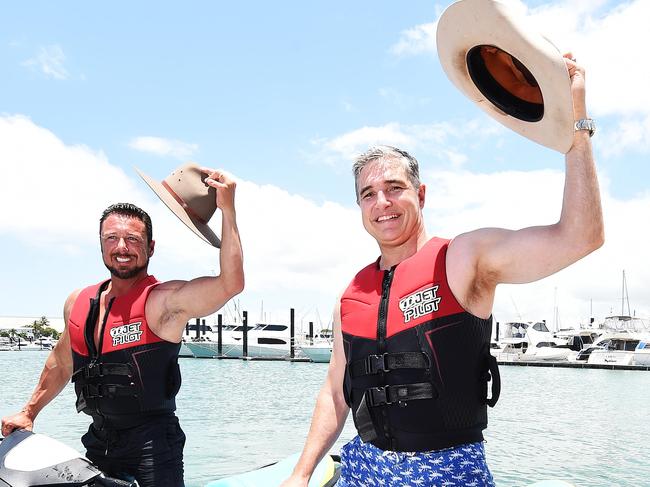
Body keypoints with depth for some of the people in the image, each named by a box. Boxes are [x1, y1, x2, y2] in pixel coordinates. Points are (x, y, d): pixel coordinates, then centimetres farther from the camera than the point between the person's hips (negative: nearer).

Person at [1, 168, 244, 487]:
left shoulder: (164, 301, -17)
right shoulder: (78, 303, 4)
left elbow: (231, 284, -34)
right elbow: (62, 362, 22)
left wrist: (227, 208, -35)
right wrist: (29, 412, 28)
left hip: (152, 443, -6)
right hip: (98, 441, 6)